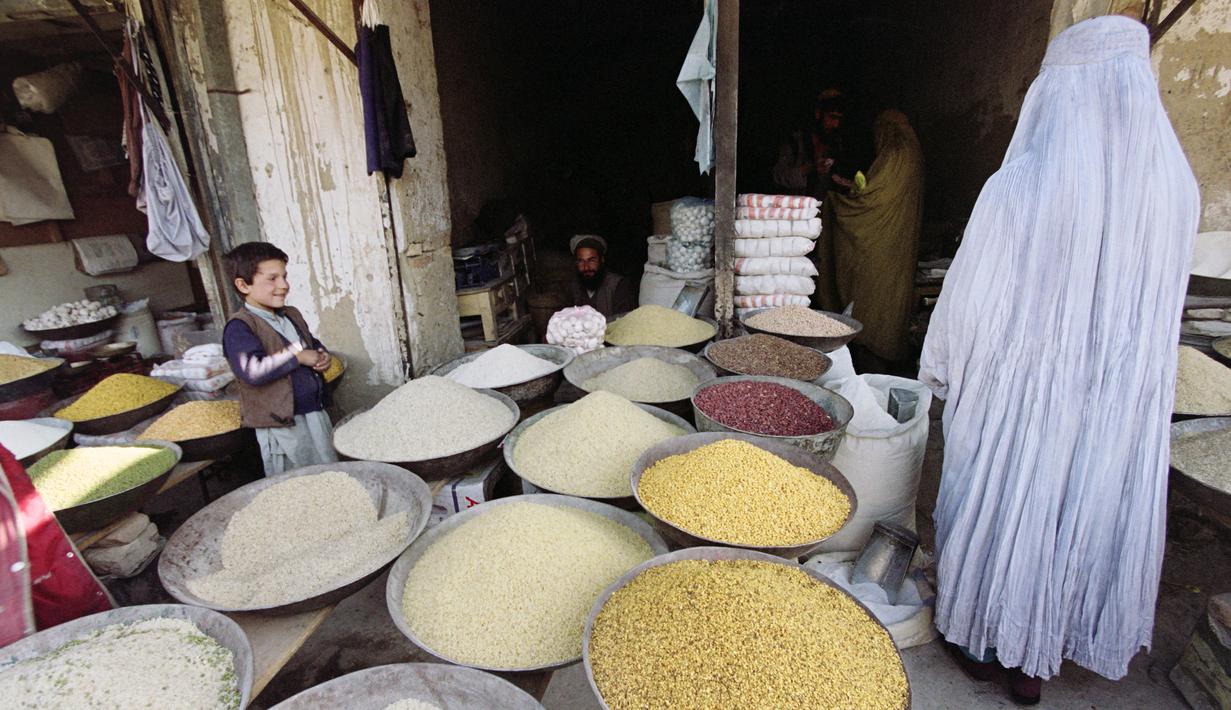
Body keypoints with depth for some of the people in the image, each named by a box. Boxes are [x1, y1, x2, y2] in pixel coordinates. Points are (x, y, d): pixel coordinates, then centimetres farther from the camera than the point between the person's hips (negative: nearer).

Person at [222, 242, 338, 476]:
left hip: (316, 412, 7)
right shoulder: (239, 328, -15)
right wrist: (298, 356, -20)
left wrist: (322, 356, 1)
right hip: (282, 425, -7)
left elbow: (314, 343, 24)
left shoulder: (292, 316, 10)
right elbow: (253, 372, -28)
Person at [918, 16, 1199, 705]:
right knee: (1082, 523, 19)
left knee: (999, 516, 15)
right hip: (1120, 404, 4)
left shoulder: (1017, 188, -19)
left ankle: (984, 645, 36)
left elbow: (970, 300, -13)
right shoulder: (1176, 187, -5)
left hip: (1018, 395, -4)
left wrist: (941, 370, 3)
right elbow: (1157, 308, 6)